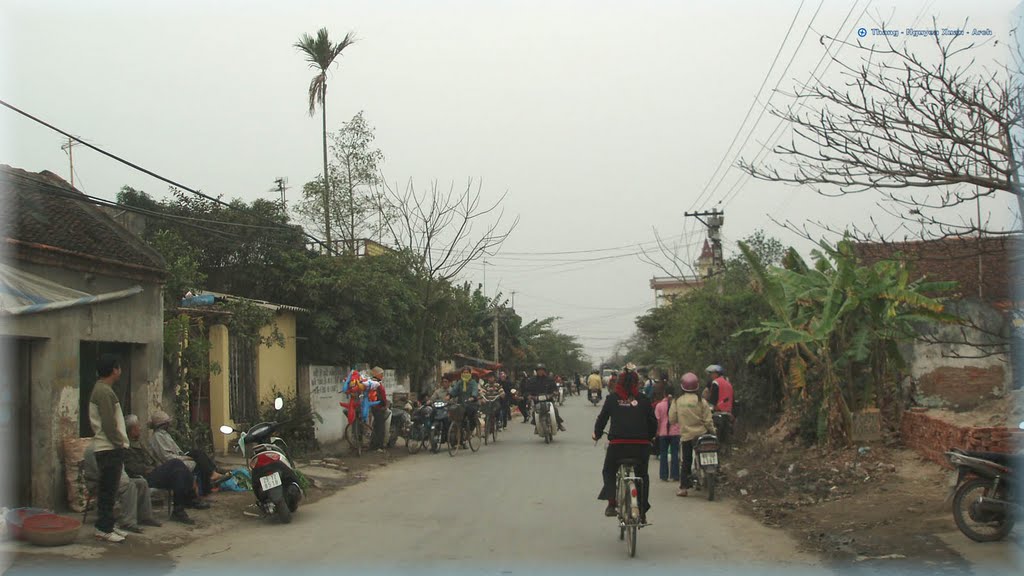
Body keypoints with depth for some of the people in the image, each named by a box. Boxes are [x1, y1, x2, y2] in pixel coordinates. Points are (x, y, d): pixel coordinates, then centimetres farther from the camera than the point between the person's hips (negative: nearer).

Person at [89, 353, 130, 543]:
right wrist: (119, 442, -13)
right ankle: (103, 529, -3)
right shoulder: (104, 392, -16)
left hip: (107, 447, 10)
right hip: (109, 448, -10)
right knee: (108, 490, -6)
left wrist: (119, 443, 16)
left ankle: (107, 526, 19)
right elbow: (108, 424, -21)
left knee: (107, 490, 14)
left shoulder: (101, 390, 16)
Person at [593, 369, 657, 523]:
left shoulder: (612, 398, 5)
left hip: (617, 443, -1)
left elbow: (602, 418, 8)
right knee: (642, 475, 19)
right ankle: (642, 512, 15)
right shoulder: (643, 400, 7)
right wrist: (649, 437, 26)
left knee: (609, 472, 19)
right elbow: (653, 422, 9)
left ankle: (612, 502, -3)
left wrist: (597, 434, 25)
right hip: (641, 444, 1)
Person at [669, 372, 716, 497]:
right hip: (701, 434, -1)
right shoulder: (701, 401, -10)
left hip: (685, 435, 1)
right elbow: (708, 420, -8)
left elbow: (671, 419, 0)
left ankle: (683, 487, 1)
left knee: (686, 462, 6)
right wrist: (712, 432, 6)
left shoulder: (677, 401, -5)